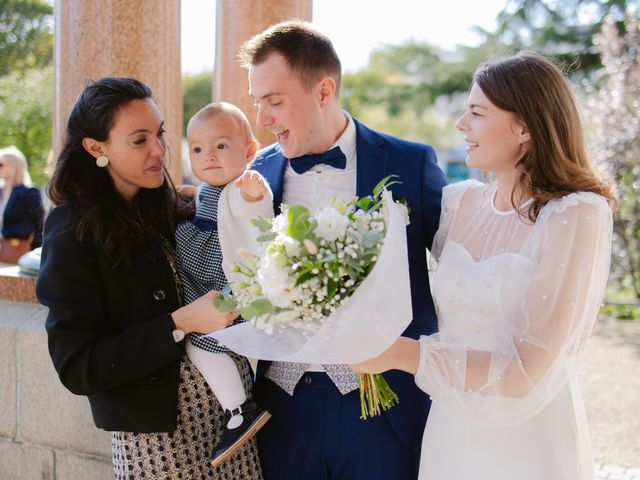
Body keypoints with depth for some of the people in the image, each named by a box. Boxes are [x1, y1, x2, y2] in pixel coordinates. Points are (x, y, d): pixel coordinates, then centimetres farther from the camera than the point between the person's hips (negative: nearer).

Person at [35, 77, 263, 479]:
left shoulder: (174, 209, 3)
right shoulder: (74, 234, -11)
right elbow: (77, 368, -14)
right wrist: (179, 324, -21)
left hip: (232, 412, 5)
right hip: (158, 435, -5)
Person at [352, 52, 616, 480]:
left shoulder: (577, 217, -15)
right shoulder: (461, 202, 0)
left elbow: (526, 371, -20)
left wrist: (401, 353, -24)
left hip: (527, 443, -5)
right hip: (449, 433, 5)